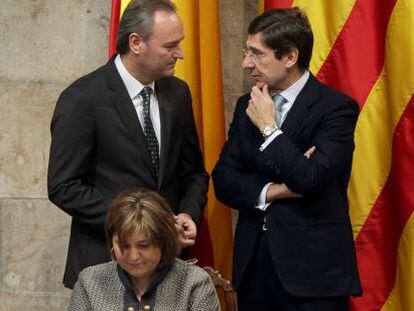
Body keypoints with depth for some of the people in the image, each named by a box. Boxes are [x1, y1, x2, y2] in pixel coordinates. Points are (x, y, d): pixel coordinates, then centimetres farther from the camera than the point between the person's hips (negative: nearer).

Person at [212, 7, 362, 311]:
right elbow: (223, 179, 5)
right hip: (253, 260, 5)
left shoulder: (336, 107, -9)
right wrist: (273, 191, -12)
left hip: (313, 266, -5)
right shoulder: (247, 106, 9)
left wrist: (269, 127, -13)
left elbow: (311, 180, -21)